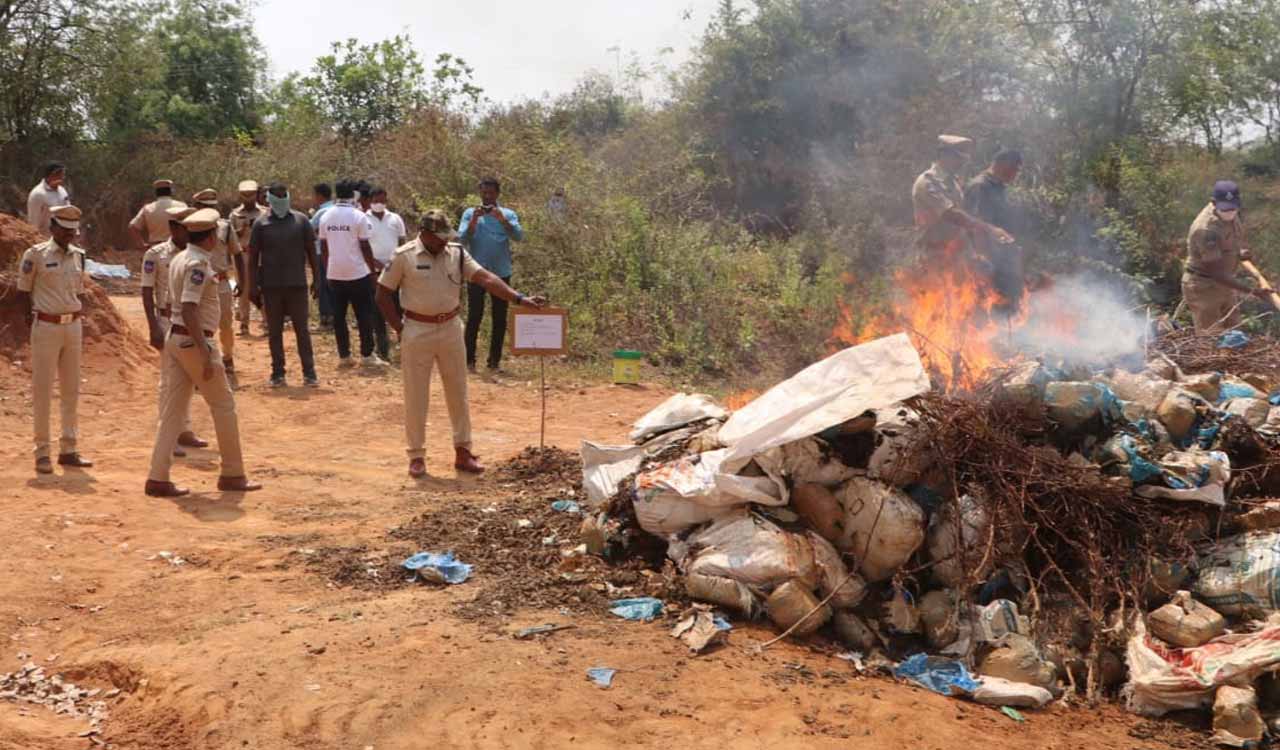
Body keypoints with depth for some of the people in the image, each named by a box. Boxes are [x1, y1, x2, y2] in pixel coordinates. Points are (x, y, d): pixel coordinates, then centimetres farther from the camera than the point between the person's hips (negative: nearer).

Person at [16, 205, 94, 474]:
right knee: (42, 390, -1)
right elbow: (23, 293, -2)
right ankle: (42, 452, 6)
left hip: (73, 326, 5)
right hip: (46, 326, -5)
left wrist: (80, 323, 9)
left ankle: (68, 449, 17)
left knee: (71, 390, 9)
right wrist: (33, 326, -6)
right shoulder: (35, 254, -6)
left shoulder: (78, 256, 10)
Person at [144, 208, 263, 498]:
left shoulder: (178, 259, 12)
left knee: (172, 409, 7)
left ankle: (158, 478, 3)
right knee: (223, 406, 4)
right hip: (194, 340, -9)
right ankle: (232, 474, 13)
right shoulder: (198, 264, -17)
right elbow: (189, 308, -25)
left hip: (174, 338, 9)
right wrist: (205, 352, -26)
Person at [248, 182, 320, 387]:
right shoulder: (261, 223, 1)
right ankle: (278, 373, 14)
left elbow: (311, 251, 7)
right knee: (274, 331, 7)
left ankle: (309, 372, 8)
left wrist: (316, 278, 3)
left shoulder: (301, 220, 3)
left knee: (302, 329, 3)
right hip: (271, 286, 0)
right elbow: (253, 257, 3)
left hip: (297, 284, 0)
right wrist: (253, 286, -2)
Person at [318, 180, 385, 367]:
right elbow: (365, 246, -9)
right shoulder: (359, 216, -9)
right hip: (358, 273, -4)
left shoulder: (325, 217, 5)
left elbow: (323, 246, 9)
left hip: (334, 273, 4)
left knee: (339, 315, 9)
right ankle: (367, 354, 5)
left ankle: (344, 355, 9)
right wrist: (373, 268, 0)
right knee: (364, 315, 4)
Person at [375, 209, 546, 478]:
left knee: (458, 392, 9)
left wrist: (519, 298, -20)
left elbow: (485, 278, -9)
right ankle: (417, 456, 16)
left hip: (451, 329, 3)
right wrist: (400, 329, -7)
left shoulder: (457, 253, 0)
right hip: (417, 332, -3)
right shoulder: (404, 256, -9)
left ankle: (463, 451, 20)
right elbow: (383, 294, -3)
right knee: (416, 396, 5)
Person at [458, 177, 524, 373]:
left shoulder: (508, 214, 5)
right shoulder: (470, 213, 4)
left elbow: (519, 236, -11)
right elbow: (462, 240, -6)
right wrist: (474, 220, -19)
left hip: (501, 272, 2)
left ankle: (495, 361, 13)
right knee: (474, 317, -2)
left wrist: (502, 220, -24)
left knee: (500, 319, 5)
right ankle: (469, 360, 4)